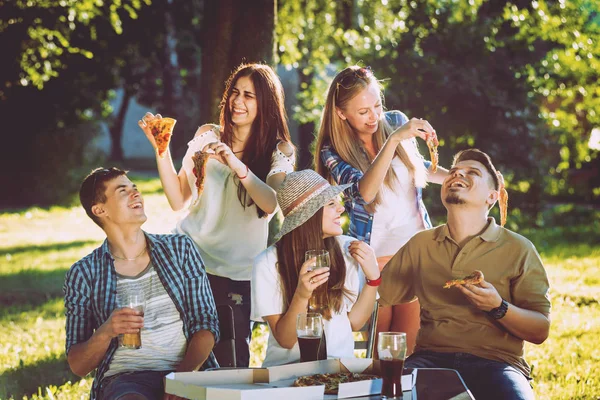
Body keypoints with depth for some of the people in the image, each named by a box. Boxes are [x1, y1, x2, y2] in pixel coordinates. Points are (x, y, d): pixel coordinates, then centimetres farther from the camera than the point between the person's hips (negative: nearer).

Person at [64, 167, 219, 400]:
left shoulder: (180, 249, 10)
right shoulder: (83, 274, 5)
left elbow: (206, 326, 5)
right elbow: (77, 366, 5)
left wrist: (182, 378, -13)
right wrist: (105, 332, -16)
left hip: (188, 371, 3)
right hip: (125, 381, -2)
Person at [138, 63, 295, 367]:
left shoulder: (279, 151, 1)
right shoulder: (207, 135, 7)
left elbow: (271, 204, -18)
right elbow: (178, 200, 4)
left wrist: (237, 165, -30)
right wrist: (161, 148, -5)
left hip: (238, 272, -2)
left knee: (232, 364, -1)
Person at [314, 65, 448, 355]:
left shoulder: (396, 121, 1)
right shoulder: (333, 151, -8)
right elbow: (365, 191, -28)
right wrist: (394, 139, -34)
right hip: (374, 254, -2)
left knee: (409, 346, 1)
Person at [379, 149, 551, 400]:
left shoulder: (518, 249, 6)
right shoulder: (420, 244, 16)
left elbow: (540, 331, 3)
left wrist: (498, 308, -14)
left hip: (494, 362, -1)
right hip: (430, 359, 2)